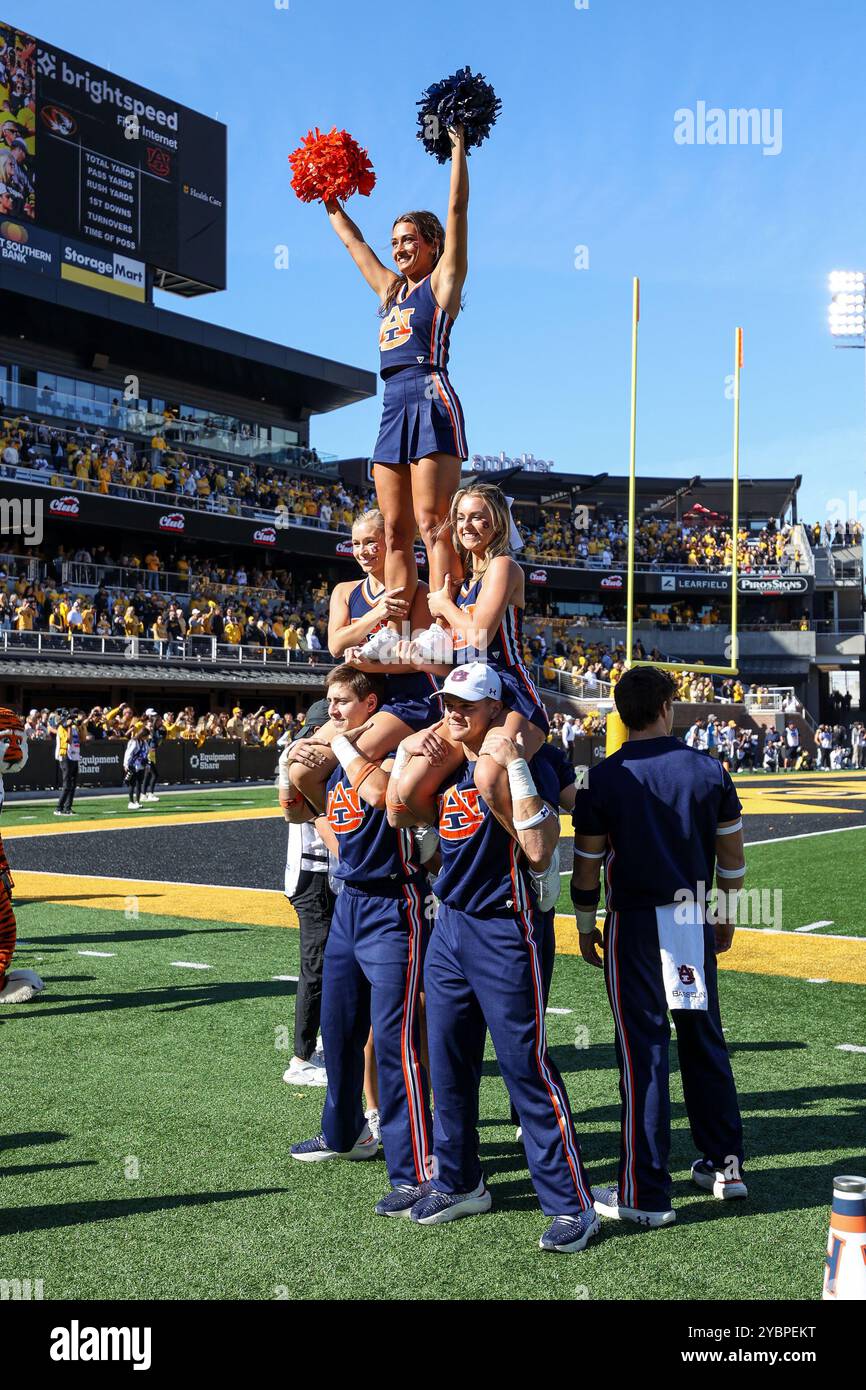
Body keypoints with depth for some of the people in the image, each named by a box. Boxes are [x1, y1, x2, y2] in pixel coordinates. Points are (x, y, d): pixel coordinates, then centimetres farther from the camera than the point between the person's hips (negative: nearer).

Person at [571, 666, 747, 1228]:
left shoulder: (605, 778, -10)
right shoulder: (709, 770, -1)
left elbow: (587, 866, -6)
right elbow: (732, 856, 4)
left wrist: (586, 926, 8)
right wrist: (727, 915, 18)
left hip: (634, 923, -3)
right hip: (694, 920, 3)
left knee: (645, 1050, 0)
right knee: (704, 1041, 17)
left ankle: (646, 1193, 5)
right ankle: (725, 1164, 28)